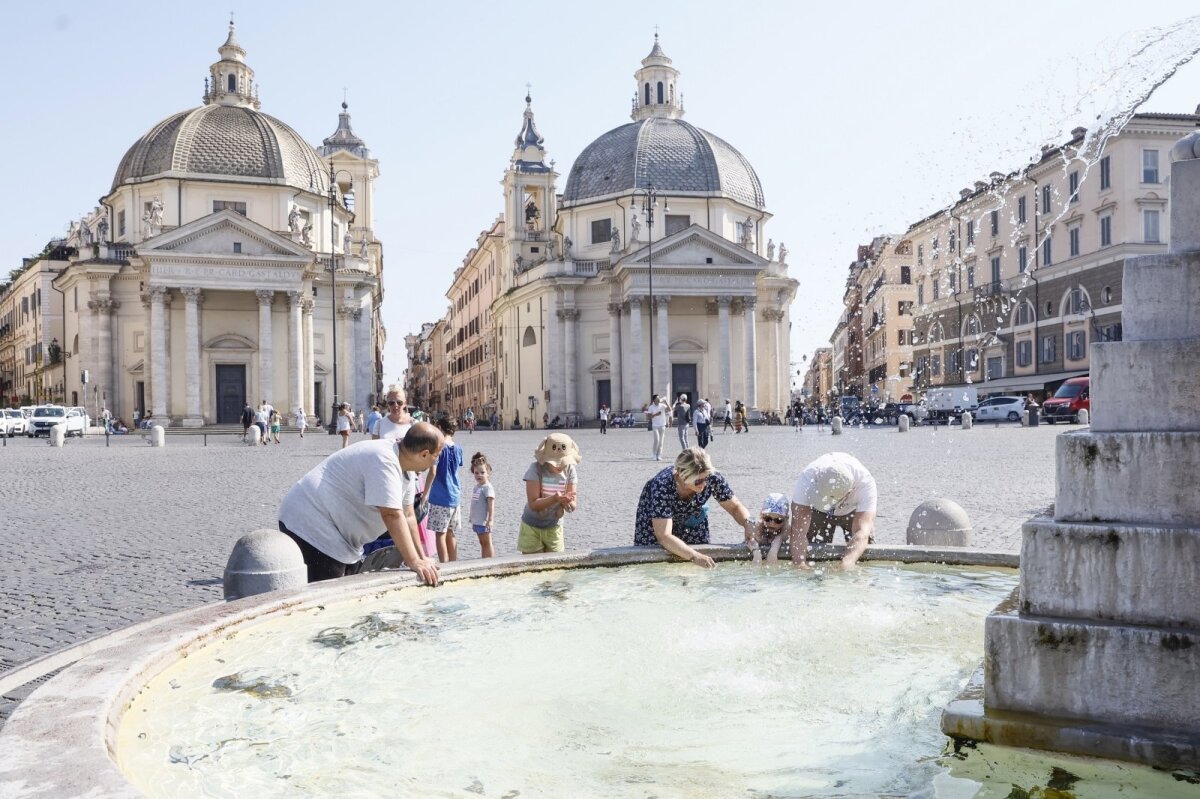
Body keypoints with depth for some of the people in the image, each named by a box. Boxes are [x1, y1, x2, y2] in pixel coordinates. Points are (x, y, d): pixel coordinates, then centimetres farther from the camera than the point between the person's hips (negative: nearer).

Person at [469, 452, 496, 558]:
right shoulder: (476, 487, 11)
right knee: (482, 543, 14)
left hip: (484, 522, -8)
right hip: (476, 521, 8)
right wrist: (472, 518, 21)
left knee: (487, 543, -2)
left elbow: (491, 505, -19)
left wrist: (490, 520, -23)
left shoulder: (487, 487, -15)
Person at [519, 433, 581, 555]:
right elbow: (533, 504, -23)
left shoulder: (570, 470, -8)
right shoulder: (536, 469, -17)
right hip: (532, 527, -3)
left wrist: (566, 501, -35)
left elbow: (573, 506, -10)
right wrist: (555, 499, -39)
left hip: (554, 528, 3)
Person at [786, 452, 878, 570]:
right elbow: (799, 530, -42)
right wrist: (800, 564, -58)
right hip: (818, 511, 0)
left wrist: (846, 563, -64)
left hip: (854, 510, 0)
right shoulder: (807, 479, -41)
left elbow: (862, 532, -47)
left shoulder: (865, 482, -41)